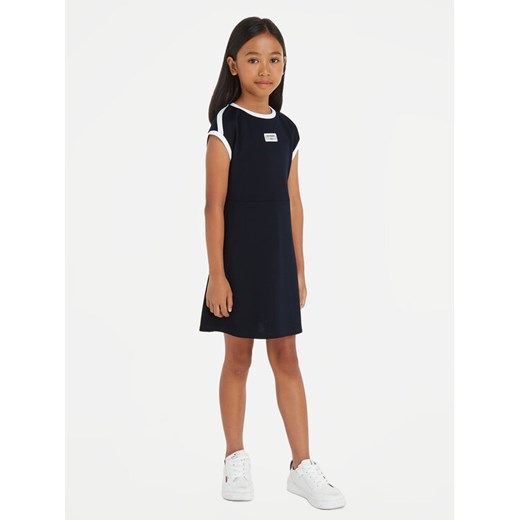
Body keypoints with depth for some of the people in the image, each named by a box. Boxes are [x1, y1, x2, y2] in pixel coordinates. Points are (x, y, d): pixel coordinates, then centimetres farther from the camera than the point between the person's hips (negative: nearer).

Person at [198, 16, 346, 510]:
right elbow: (215, 205, -10)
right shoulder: (225, 126, -7)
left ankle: (302, 465, 12)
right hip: (238, 257, -4)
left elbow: (293, 204, 10)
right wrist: (217, 274, -13)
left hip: (279, 258, 4)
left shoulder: (287, 130, 7)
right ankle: (236, 459, 21)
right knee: (238, 357, 6)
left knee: (286, 357, 6)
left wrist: (299, 267, 9)